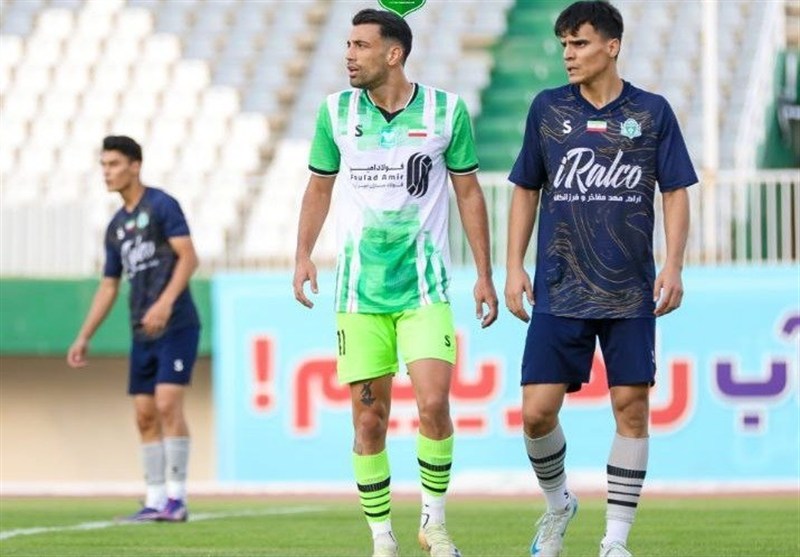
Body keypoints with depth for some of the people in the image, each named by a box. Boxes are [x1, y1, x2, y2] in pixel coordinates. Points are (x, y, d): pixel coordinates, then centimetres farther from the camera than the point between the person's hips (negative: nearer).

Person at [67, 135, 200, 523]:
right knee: (145, 415, 4)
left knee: (167, 404, -15)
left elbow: (188, 257, -13)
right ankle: (155, 501, 7)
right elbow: (108, 287, 22)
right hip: (142, 333, 8)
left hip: (176, 326, -7)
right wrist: (84, 338, 17)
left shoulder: (161, 206, -4)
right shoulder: (116, 226, 17)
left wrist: (165, 302, -25)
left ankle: (176, 498, -11)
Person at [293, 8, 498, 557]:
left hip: (425, 286, -2)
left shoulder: (447, 111, -3)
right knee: (369, 419, 1)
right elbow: (320, 186, 15)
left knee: (434, 404, -15)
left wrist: (484, 275, 5)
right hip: (360, 288, 2)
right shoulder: (336, 112, 3)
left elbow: (468, 191, 6)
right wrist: (304, 255, 3)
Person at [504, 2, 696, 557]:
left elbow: (675, 192, 4)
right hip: (559, 293, 1)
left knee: (631, 406, -2)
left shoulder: (652, 112, 1)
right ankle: (558, 503, 22)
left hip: (631, 293, -1)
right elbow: (526, 190, 12)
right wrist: (514, 267, 6)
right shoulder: (547, 109, 4)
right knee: (537, 410, -5)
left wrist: (674, 265, -7)